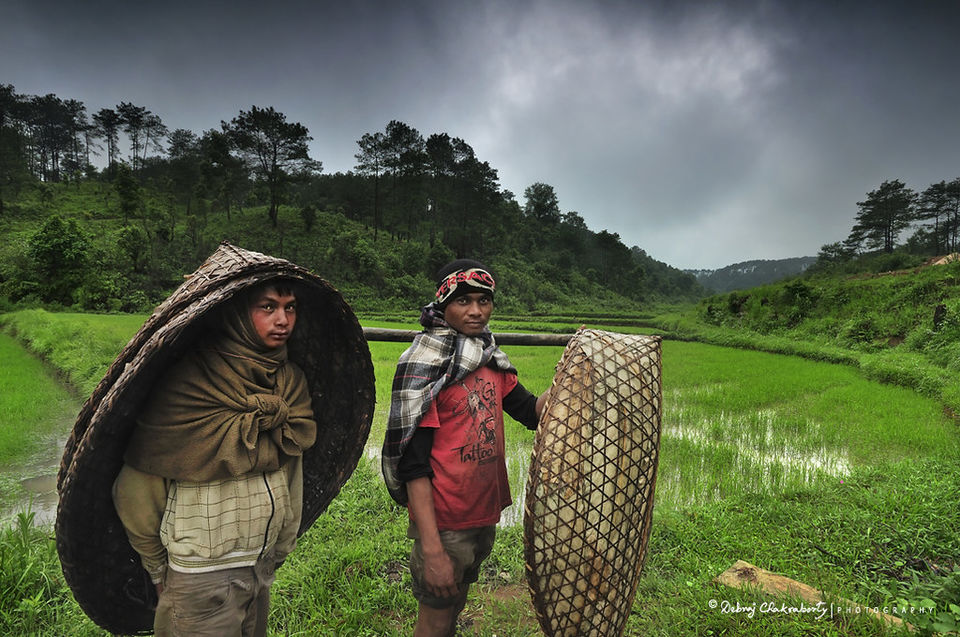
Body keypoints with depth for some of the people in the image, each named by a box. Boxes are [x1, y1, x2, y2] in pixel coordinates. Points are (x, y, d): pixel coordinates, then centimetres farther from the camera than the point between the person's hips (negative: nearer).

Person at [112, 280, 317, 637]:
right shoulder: (190, 382, -20)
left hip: (263, 568, 6)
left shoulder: (291, 383, -1)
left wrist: (280, 549, 14)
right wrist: (160, 571, -2)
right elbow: (135, 492, -12)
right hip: (202, 576, -6)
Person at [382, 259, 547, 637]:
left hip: (485, 514, 7)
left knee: (456, 605, 25)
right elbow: (413, 465, -21)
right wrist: (431, 550, -24)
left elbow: (533, 412, 5)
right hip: (445, 522, -7)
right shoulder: (425, 366, -18)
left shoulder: (491, 361, 4)